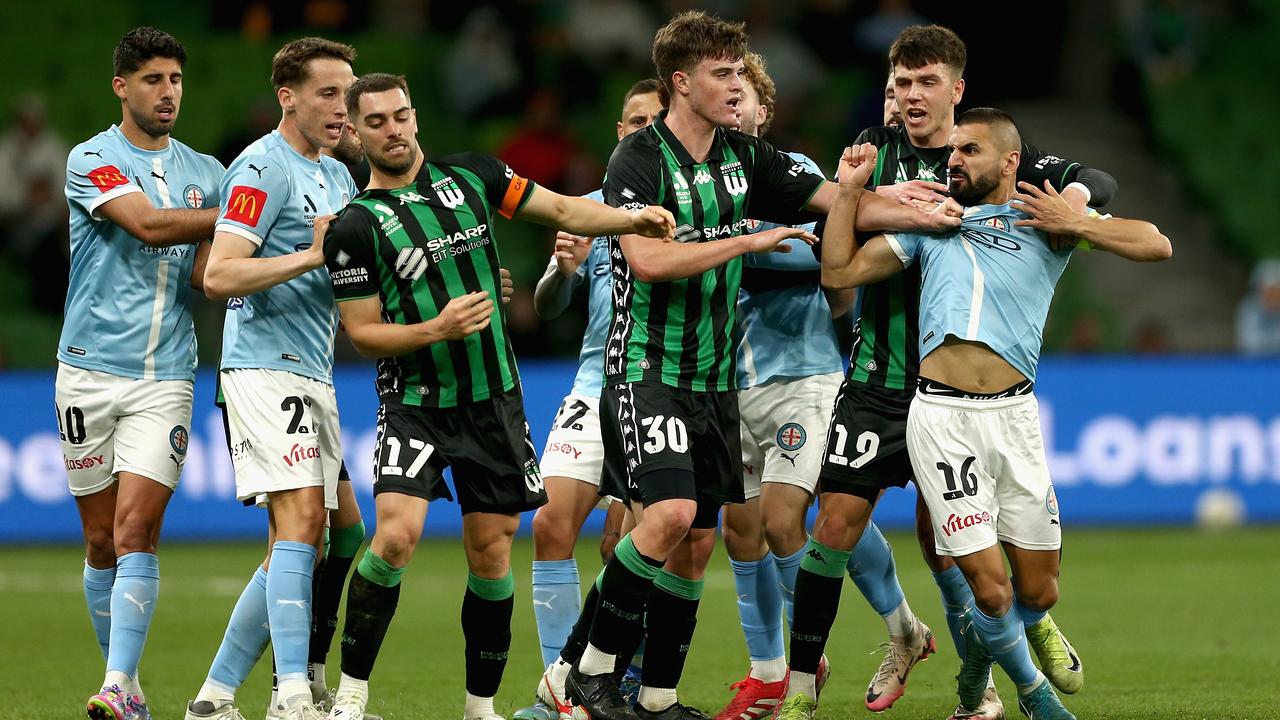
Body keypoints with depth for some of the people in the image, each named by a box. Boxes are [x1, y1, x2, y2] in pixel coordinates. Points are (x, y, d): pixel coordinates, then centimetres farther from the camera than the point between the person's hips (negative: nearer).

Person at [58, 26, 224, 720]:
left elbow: (204, 276, 4)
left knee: (136, 529, -14)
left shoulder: (206, 173, 12)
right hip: (90, 370, -1)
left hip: (165, 377, 1)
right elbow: (148, 224, -16)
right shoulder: (92, 159, -1)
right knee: (102, 540, 4)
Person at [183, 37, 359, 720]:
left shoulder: (337, 176, 19)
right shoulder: (262, 169, -9)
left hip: (313, 375, 9)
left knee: (302, 538, 6)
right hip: (263, 364, -9)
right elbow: (220, 276, -18)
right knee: (301, 517, -19)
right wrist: (309, 257, -22)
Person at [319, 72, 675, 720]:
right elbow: (361, 333, -6)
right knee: (397, 533, -22)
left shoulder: (469, 176, 4)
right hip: (415, 404, -4)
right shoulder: (356, 226, -7)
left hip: (495, 400, 4)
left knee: (491, 554, 5)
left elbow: (560, 209, 9)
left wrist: (633, 218, -8)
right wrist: (437, 330, -22)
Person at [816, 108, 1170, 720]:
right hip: (942, 417, 0)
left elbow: (1155, 245, 2)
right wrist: (849, 189, 11)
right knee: (989, 585, -8)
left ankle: (980, 647, 37)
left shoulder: (1044, 217, 10)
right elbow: (838, 273, 16)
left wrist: (1072, 224, -6)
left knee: (1037, 590, 5)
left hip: (1013, 415, 0)